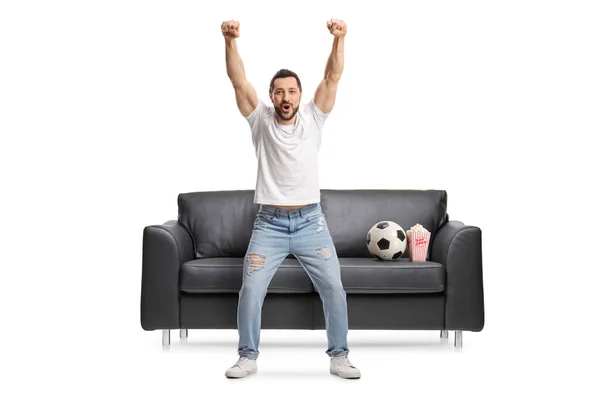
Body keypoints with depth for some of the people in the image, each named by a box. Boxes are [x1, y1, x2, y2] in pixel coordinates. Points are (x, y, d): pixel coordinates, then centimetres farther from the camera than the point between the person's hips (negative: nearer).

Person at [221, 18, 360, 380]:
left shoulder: (313, 118, 4)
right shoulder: (261, 120, 2)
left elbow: (333, 77, -6)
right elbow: (238, 79, -8)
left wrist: (339, 39, -20)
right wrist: (231, 41, -22)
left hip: (311, 222, 0)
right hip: (269, 224, 0)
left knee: (334, 288, -5)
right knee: (251, 290, -6)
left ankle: (339, 356, 9)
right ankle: (248, 357, 10)